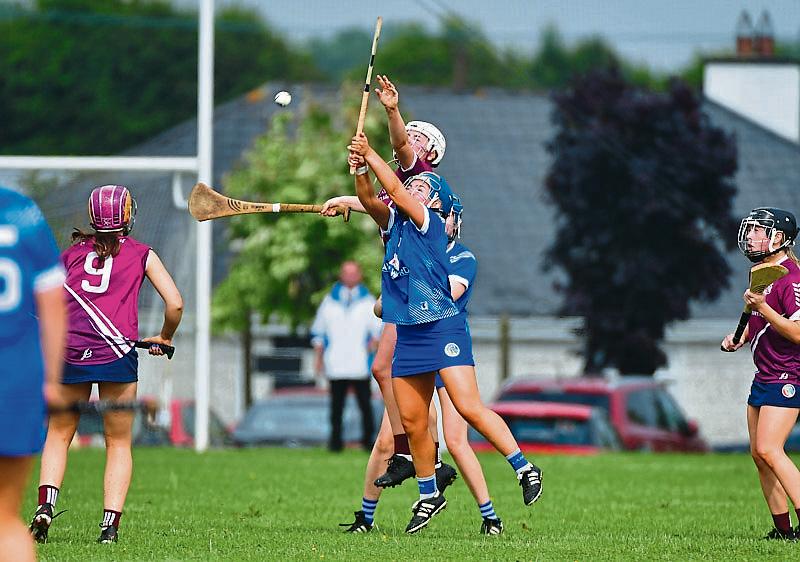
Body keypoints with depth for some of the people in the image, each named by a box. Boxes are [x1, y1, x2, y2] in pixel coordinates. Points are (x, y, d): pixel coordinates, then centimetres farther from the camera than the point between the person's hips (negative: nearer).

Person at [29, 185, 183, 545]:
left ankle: (45, 504, -8)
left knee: (58, 434, 13)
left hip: (71, 352, 1)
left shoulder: (72, 252, 16)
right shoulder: (141, 254, 11)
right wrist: (164, 339, 21)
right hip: (118, 353, -1)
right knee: (118, 443, 9)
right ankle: (110, 522, -2)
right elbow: (175, 304, 4)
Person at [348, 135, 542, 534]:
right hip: (407, 333, 7)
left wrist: (370, 153, -9)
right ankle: (428, 495, 19)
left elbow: (394, 190, -14)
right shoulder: (394, 223, 15)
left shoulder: (430, 222, -5)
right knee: (411, 420, 6)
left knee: (468, 407, -16)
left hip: (443, 327, -7)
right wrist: (360, 169, -13)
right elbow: (370, 200, 4)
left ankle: (524, 468, -8)